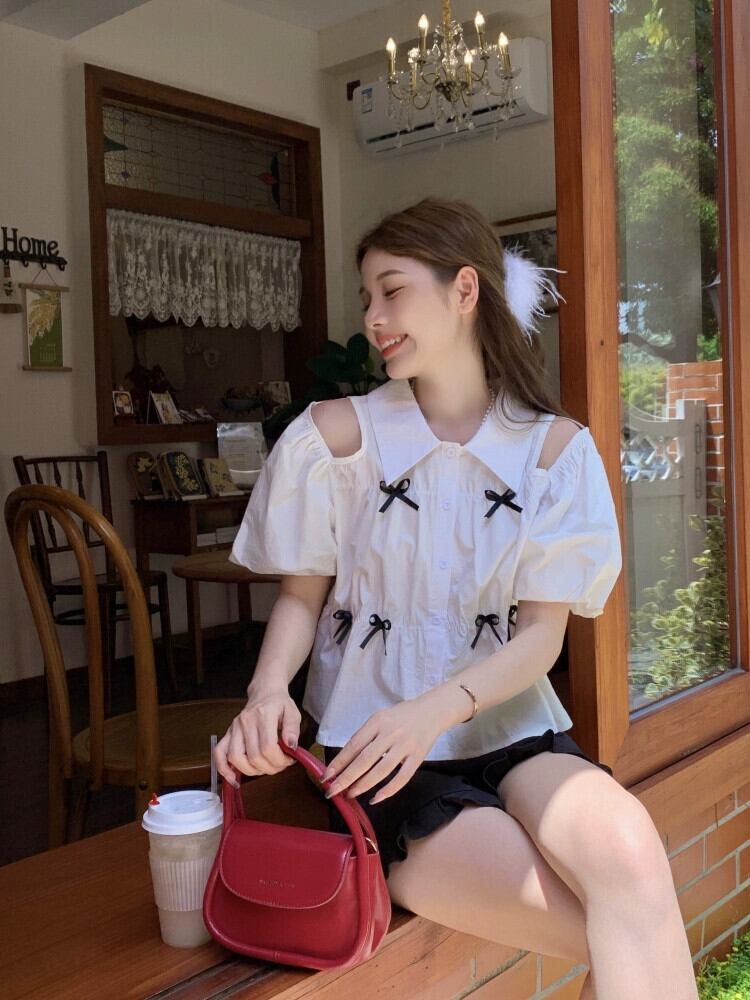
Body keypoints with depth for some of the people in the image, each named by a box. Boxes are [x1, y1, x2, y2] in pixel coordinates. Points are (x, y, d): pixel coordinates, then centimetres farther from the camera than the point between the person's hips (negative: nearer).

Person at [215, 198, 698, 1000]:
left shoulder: (554, 448, 0)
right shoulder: (336, 436, -4)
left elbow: (540, 635, -3)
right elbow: (301, 596, 4)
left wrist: (436, 710, -21)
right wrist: (269, 692, -17)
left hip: (509, 727, 3)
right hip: (377, 749, -2)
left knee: (628, 853, -31)